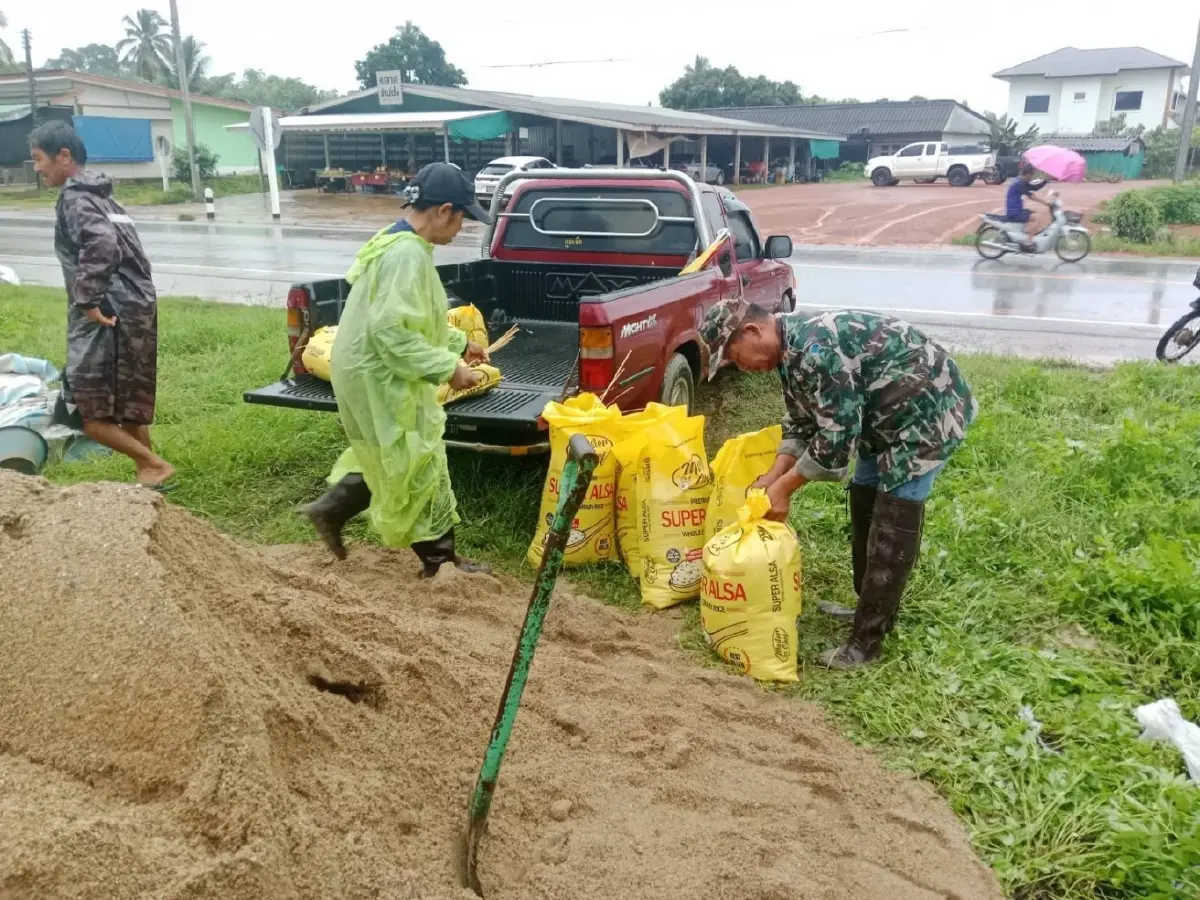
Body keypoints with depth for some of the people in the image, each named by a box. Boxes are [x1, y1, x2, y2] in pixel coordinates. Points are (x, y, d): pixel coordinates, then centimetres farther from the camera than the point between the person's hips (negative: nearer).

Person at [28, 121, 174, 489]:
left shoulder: (75, 198, -9)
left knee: (85, 411, -6)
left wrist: (87, 300, -22)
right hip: (136, 308, 10)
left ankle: (155, 465, -6)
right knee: (128, 406, 15)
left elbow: (102, 246, -28)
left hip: (109, 316, -10)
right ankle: (147, 475, 20)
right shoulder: (99, 195, 20)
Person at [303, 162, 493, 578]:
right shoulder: (408, 254, -23)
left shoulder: (398, 244, 11)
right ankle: (440, 560, 15)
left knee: (392, 460, 24)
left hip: (376, 373, 10)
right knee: (419, 467, 2)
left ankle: (331, 510, 31)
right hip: (381, 377, -10)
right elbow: (392, 331, -30)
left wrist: (459, 343, 20)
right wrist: (448, 368, -24)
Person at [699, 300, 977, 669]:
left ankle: (867, 641, -2)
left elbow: (837, 434, -27)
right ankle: (873, 609, 30)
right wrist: (772, 476, -1)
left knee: (893, 523, -9)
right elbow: (802, 422, 10)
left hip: (927, 410, -11)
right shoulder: (791, 347, 3)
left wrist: (784, 487, -18)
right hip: (889, 414, 11)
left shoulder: (814, 348, -30)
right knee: (865, 501, 16)